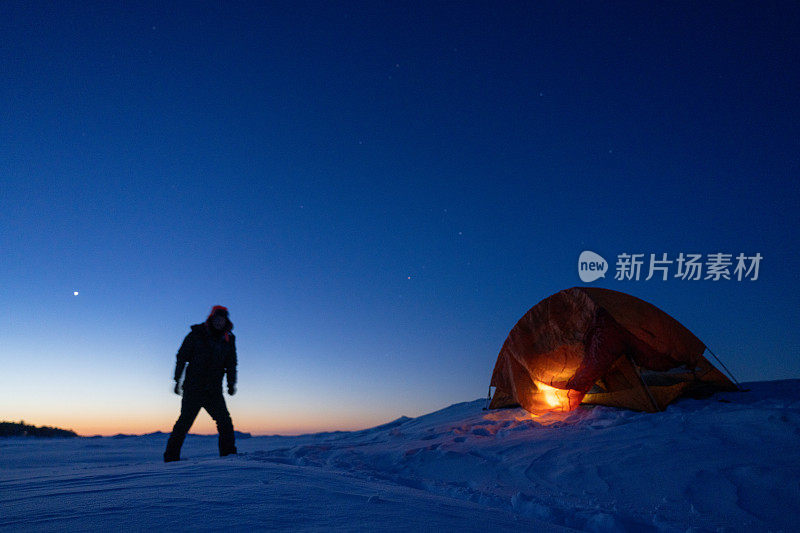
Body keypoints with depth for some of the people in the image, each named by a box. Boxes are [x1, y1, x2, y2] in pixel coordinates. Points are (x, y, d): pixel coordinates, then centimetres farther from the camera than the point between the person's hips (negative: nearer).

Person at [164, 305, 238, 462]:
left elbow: (231, 364, 12)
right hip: (193, 389, -3)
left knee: (225, 422, -1)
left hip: (214, 391, 3)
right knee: (185, 421, -5)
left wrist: (231, 383, -2)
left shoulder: (228, 340, 6)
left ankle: (229, 454, 8)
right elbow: (182, 357, 0)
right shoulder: (196, 335, -3)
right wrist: (177, 380, -6)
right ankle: (171, 456, 8)